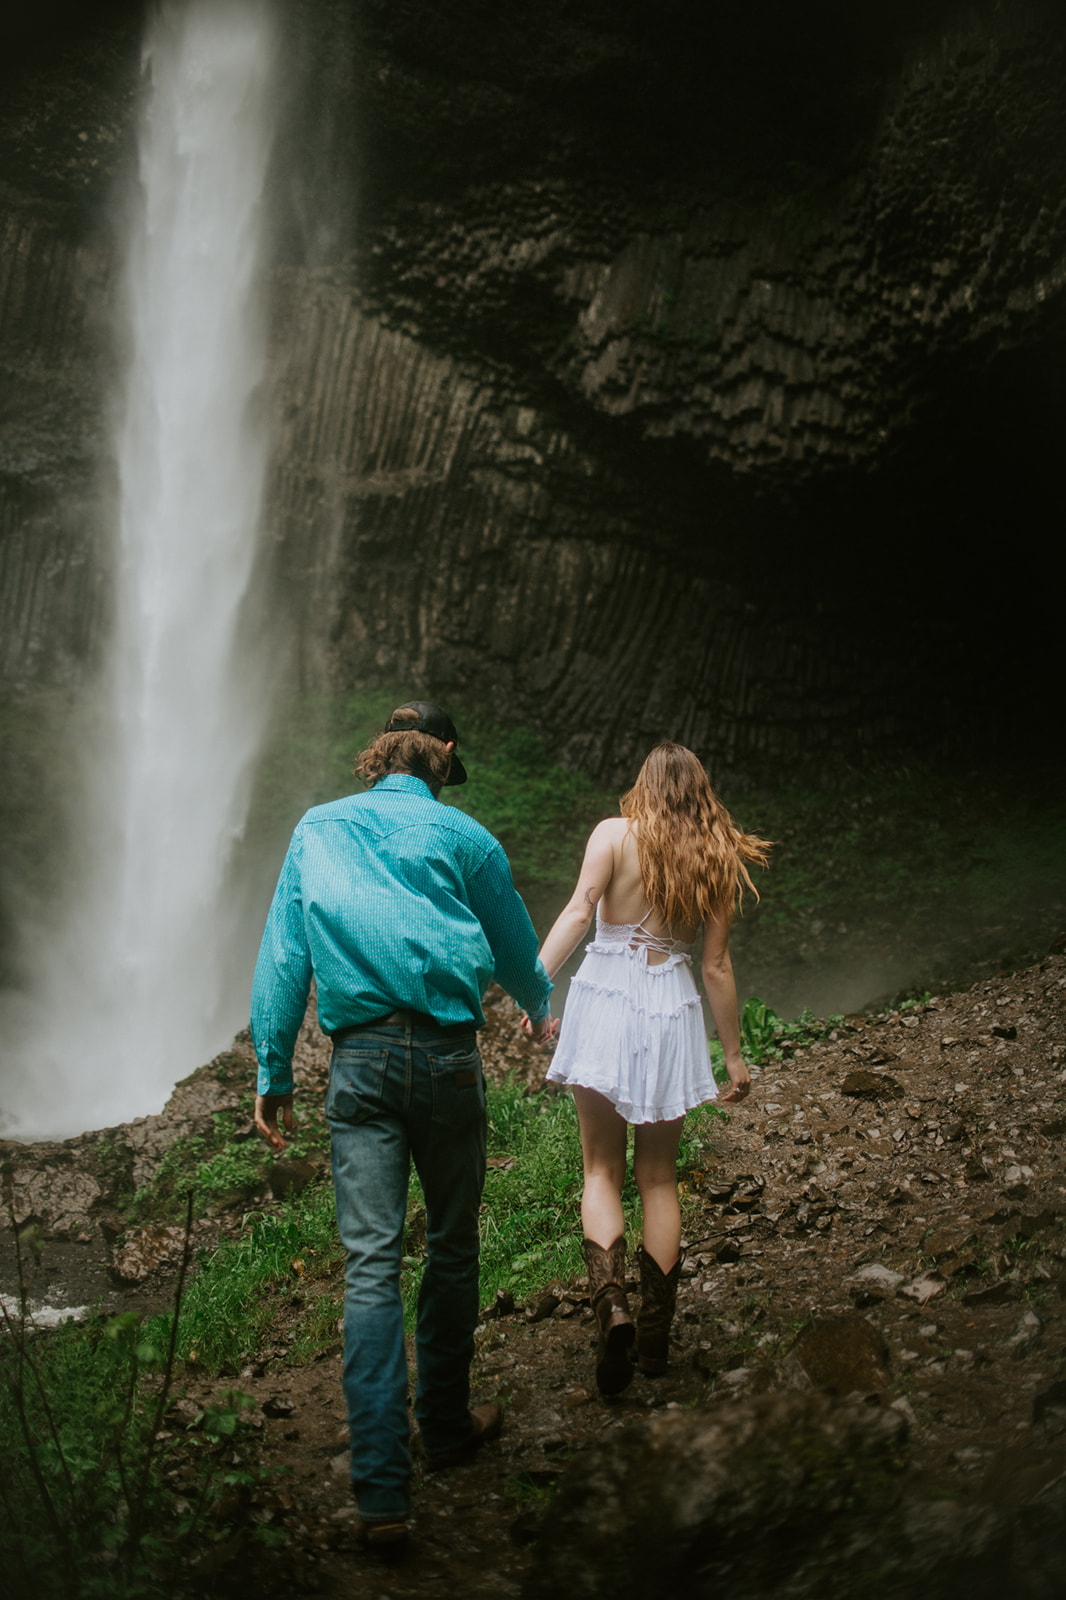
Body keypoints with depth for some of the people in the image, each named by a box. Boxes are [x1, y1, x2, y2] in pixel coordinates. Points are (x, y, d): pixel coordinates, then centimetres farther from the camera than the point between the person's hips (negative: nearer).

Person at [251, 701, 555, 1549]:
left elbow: (282, 958, 6)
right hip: (447, 1054, -1)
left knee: (371, 1262, -3)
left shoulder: (318, 831, 9)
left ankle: (383, 1492, -8)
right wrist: (543, 1008, 39)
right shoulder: (462, 837, 4)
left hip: (361, 1058, 1)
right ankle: (446, 1423, 32)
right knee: (452, 1247, 16)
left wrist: (274, 1073, 10)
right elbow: (515, 945, 18)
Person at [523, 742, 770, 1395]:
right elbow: (717, 966, 6)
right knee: (659, 1177, 13)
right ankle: (657, 1337, 16)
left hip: (607, 998, -2)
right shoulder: (715, 862, 5)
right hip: (673, 1009, 2)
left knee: (602, 1169, 6)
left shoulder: (614, 834, -1)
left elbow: (578, 911, -16)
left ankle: (613, 1307, -16)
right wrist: (734, 1054, 12)